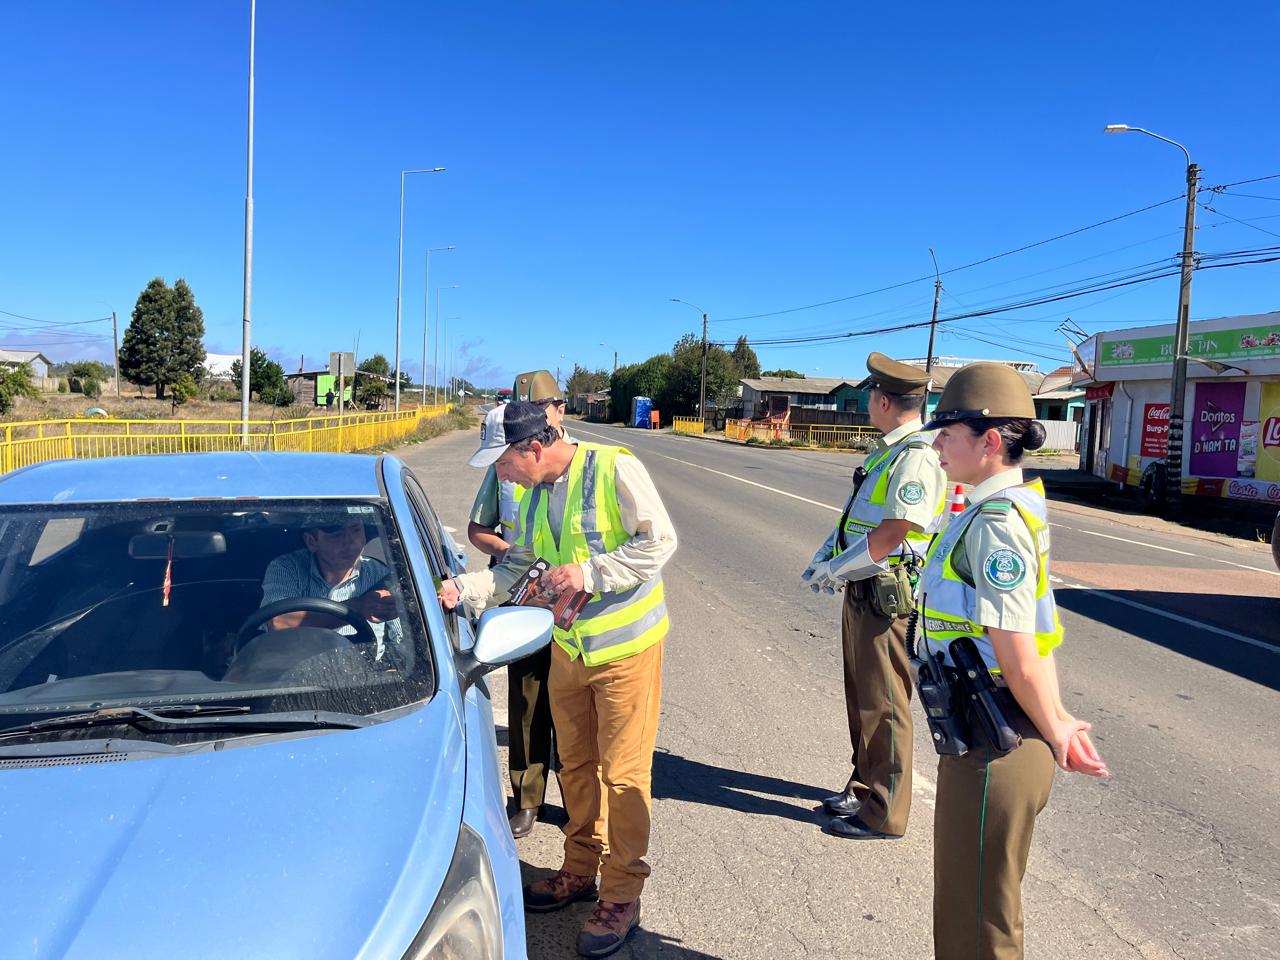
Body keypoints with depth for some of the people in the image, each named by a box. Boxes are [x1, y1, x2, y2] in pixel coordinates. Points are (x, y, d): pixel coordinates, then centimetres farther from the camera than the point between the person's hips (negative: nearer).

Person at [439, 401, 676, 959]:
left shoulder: (614, 469, -18)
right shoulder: (533, 495, 4)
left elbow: (660, 541, -18)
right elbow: (515, 567, 10)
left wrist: (589, 572, -24)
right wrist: (464, 587, -5)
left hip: (627, 645, -7)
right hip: (568, 647, 7)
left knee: (622, 772, 1)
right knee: (575, 765, 17)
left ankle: (621, 897, 17)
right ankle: (580, 870, 35)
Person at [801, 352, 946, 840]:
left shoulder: (916, 457, -19)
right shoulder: (883, 452, 13)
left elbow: (890, 535, -23)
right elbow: (853, 517, 17)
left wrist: (834, 570, -14)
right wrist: (823, 558, 4)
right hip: (861, 593, 10)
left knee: (883, 707, 1)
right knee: (861, 699, 19)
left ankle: (884, 814, 14)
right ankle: (864, 788, 34)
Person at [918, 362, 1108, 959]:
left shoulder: (994, 524, -23)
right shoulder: (1018, 506, 8)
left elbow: (1018, 659, -23)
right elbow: (1035, 633, 11)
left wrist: (1054, 733, -7)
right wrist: (1058, 722, 11)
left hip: (992, 747, -9)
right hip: (989, 735, 9)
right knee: (969, 897, 27)